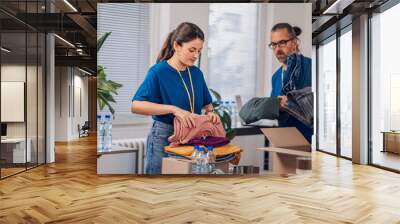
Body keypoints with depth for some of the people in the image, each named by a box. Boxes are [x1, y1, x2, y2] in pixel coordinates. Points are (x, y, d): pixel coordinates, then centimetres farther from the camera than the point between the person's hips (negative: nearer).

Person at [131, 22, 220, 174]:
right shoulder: (158, 71, -13)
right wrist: (173, 109, -33)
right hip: (163, 139, -5)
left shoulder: (197, 73, 5)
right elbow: (136, 106, -25)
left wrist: (210, 112, -5)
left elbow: (207, 103, 18)